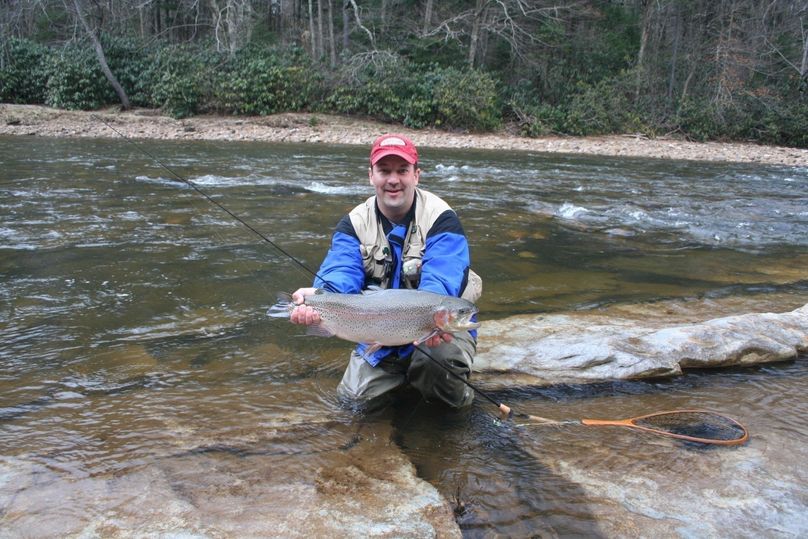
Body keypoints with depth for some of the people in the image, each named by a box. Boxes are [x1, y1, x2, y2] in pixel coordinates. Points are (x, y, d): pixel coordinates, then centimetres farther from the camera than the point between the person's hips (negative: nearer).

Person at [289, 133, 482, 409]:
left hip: (441, 330, -4)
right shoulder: (354, 224, -5)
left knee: (441, 355, -35)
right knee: (352, 397, -1)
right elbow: (340, 273, -22)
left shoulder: (441, 219, -16)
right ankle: (406, 373, 29)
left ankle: (453, 400, 1)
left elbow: (440, 279, -30)